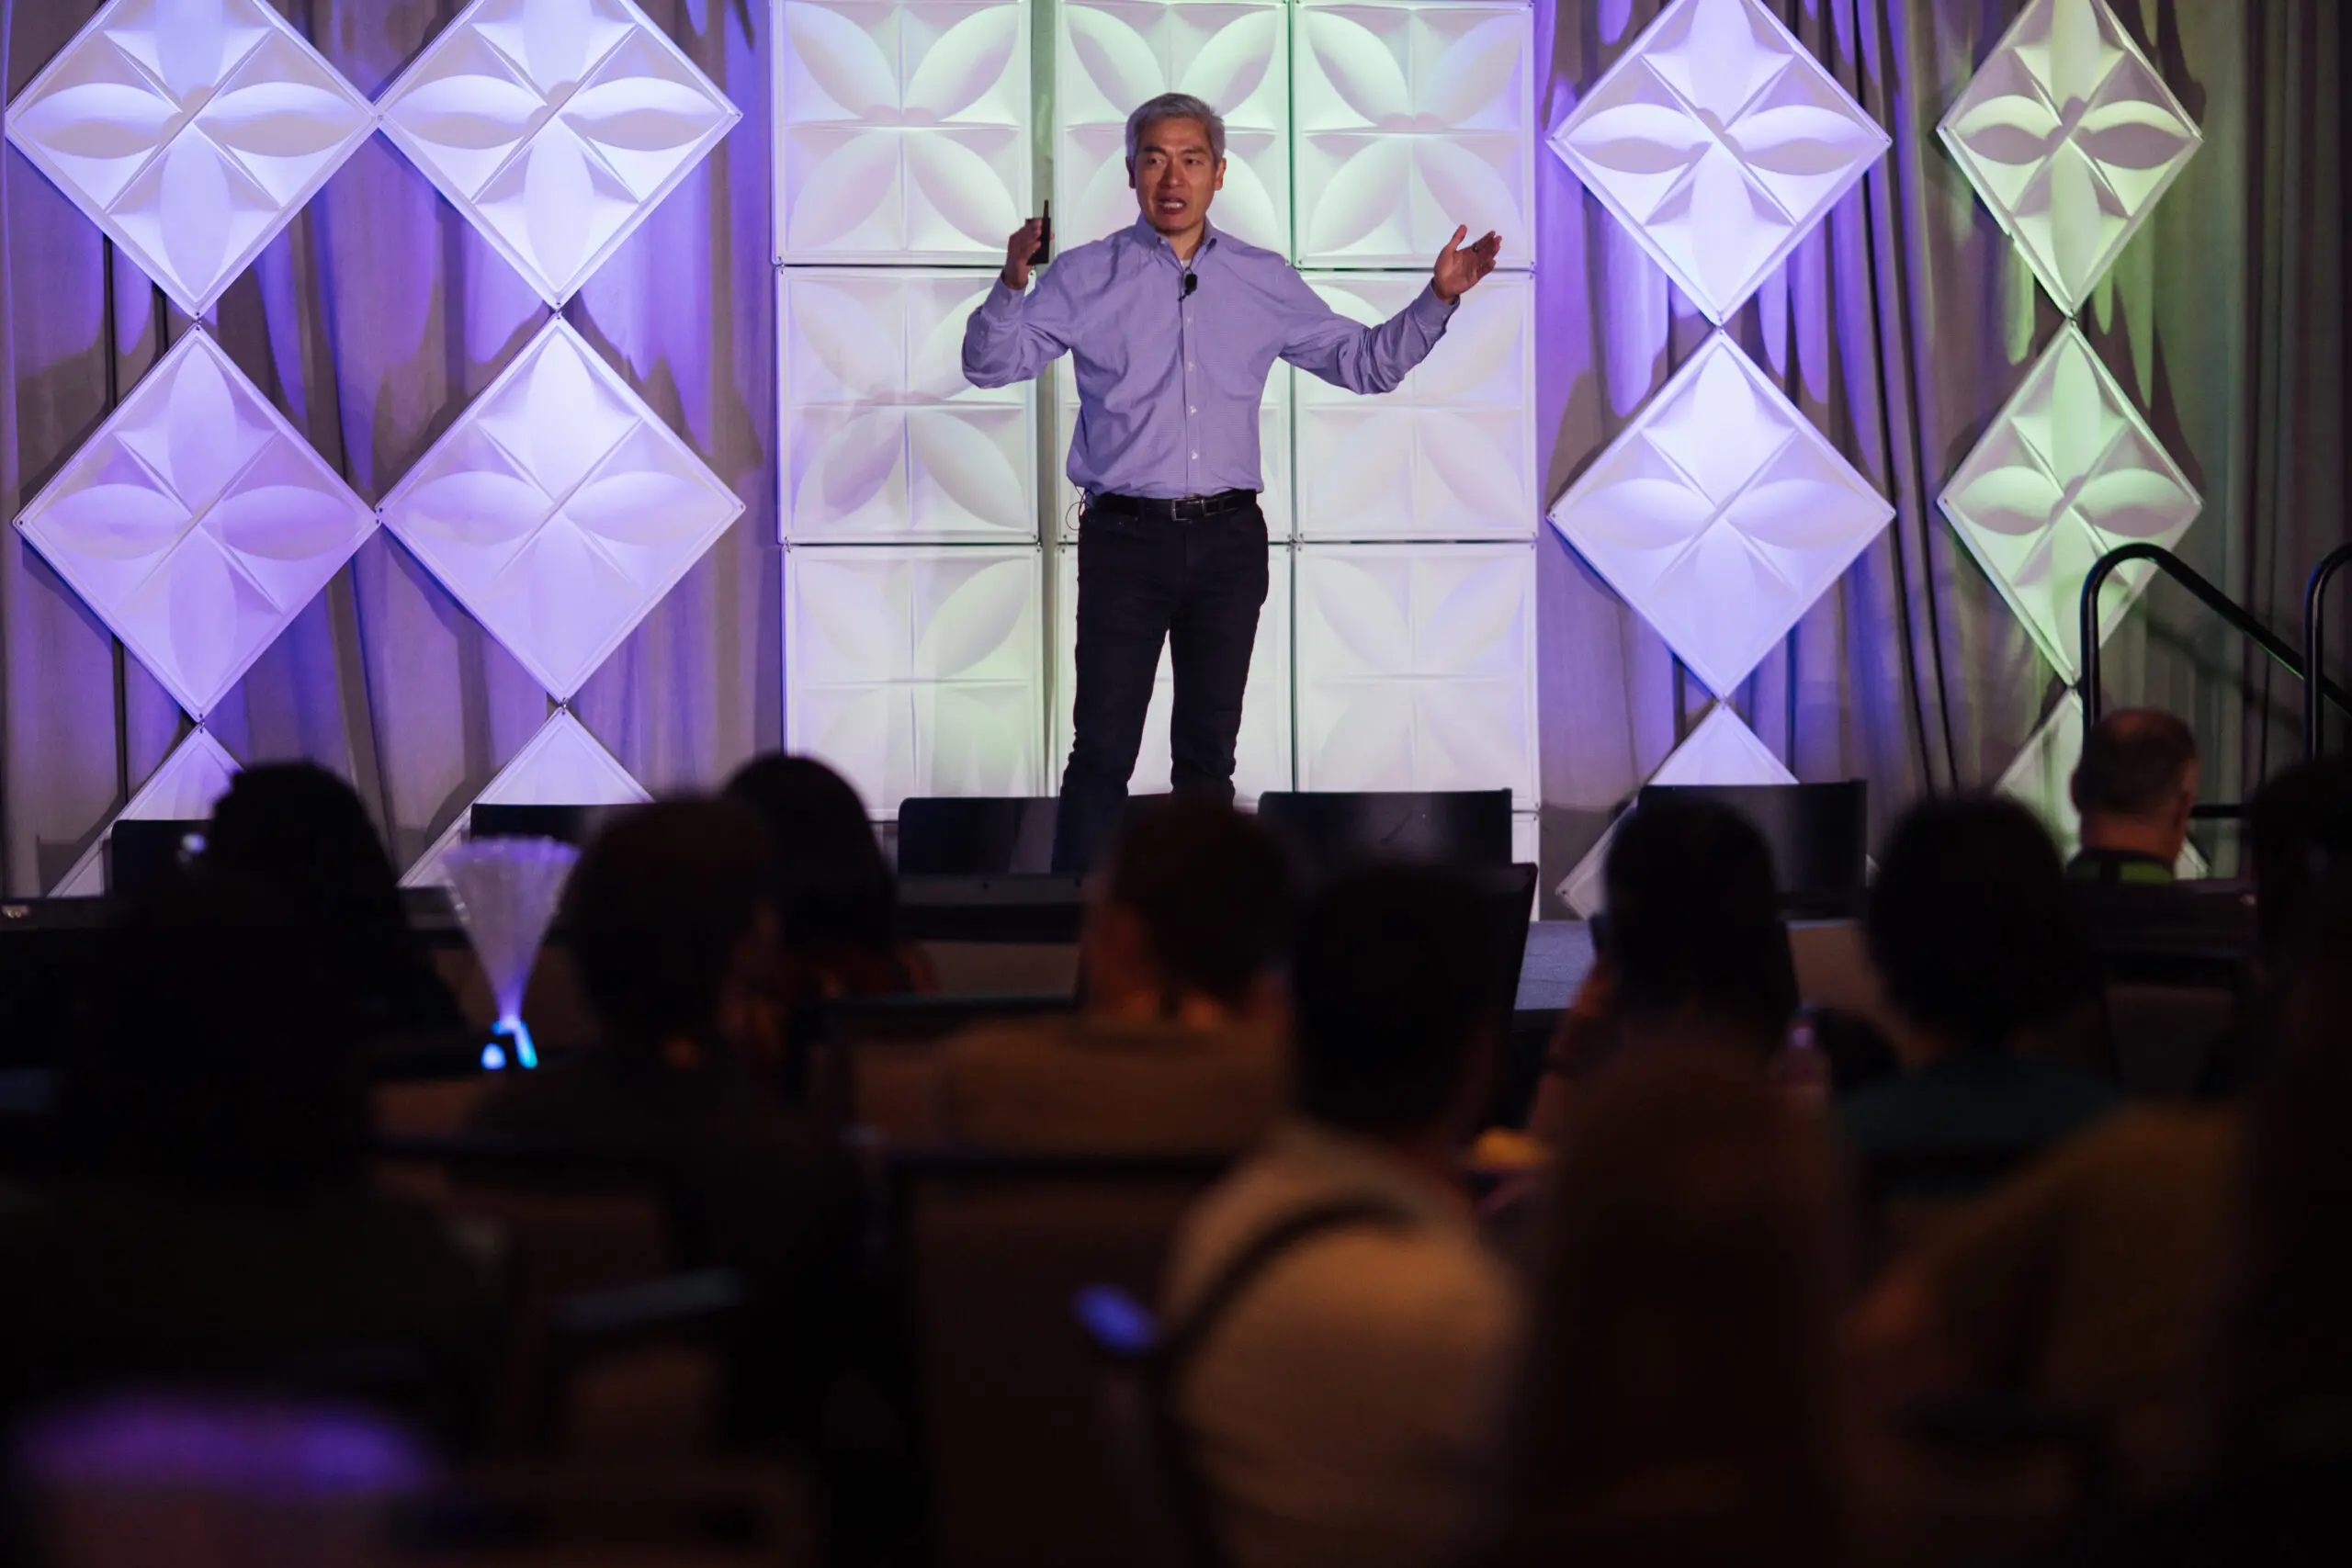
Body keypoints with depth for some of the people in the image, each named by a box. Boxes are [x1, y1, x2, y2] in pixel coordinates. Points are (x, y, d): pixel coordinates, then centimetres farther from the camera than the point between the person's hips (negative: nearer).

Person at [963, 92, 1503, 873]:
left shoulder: (1265, 281, 10)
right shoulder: (1087, 276, 2)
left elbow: (1367, 363, 16)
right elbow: (991, 363, -7)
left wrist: (1438, 299, 3)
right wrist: (1011, 285, -25)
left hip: (1228, 540, 3)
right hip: (1125, 538, -3)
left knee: (1208, 750, 9)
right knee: (1103, 749, -6)